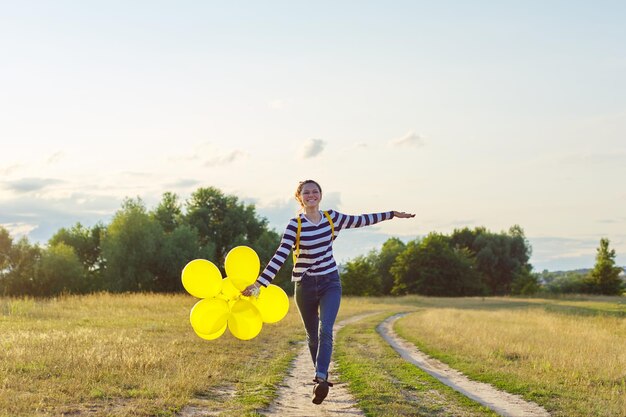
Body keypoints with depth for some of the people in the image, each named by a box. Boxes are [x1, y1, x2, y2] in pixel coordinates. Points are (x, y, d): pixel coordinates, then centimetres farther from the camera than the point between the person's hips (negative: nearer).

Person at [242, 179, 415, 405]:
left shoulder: (332, 218, 0)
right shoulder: (295, 224, -11)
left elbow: (360, 220, 15)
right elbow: (280, 256, -16)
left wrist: (392, 214, 19)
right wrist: (259, 283, -26)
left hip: (330, 283, 1)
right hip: (305, 286, -1)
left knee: (325, 331, -19)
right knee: (312, 336, 11)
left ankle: (321, 379, -26)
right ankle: (322, 376, 31)